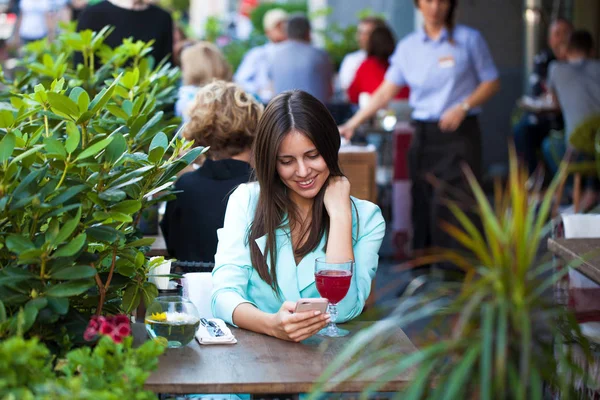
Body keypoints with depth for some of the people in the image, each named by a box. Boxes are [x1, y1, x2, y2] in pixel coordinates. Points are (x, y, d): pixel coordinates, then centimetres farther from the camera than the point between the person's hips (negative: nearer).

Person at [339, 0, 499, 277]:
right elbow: (385, 92, 8)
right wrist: (352, 124, 1)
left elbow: (491, 83, 3)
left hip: (459, 133, -4)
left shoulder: (469, 40, 1)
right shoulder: (408, 46, 9)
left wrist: (462, 107, -13)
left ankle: (461, 270, -7)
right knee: (423, 201, 3)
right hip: (423, 135, 4)